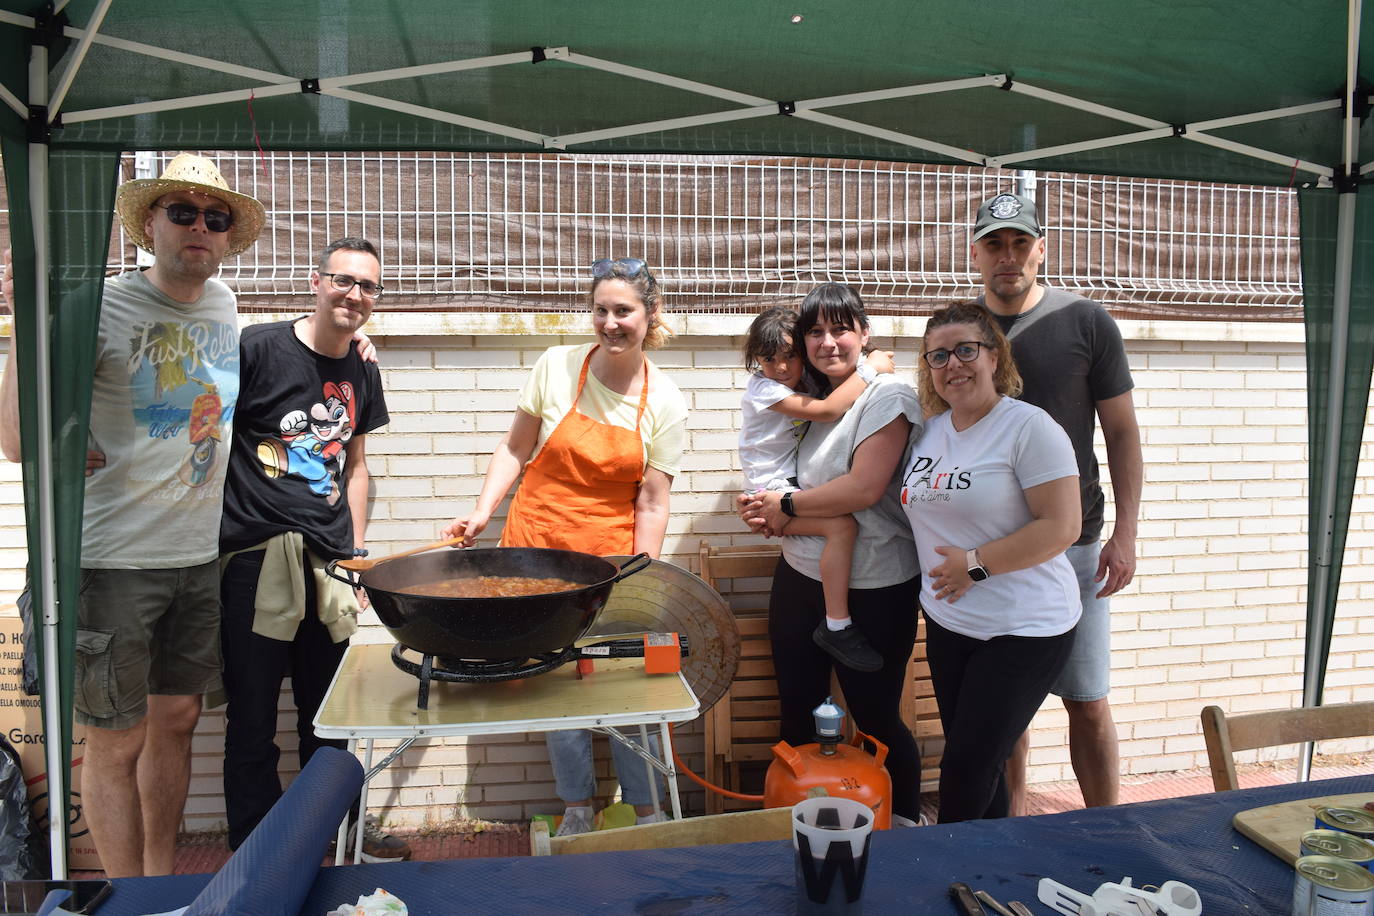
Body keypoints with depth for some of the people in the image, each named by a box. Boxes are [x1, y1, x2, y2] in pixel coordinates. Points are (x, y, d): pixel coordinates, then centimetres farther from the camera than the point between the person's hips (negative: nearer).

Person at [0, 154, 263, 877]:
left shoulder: (224, 307, 5)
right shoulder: (100, 306, -13)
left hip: (199, 557, 6)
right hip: (114, 563, -5)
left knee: (176, 720, 16)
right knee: (117, 741, 7)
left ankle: (162, 877, 34)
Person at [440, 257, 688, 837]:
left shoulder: (665, 403, -4)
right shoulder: (556, 366, -5)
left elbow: (651, 504, -3)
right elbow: (515, 448, 5)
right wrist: (483, 511, -5)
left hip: (612, 557, 0)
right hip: (536, 548, 1)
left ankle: (648, 811, 23)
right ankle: (577, 810, 28)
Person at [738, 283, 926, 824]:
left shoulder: (888, 394, -12)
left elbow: (865, 488, -22)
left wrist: (786, 506, -11)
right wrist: (766, 512, -2)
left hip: (873, 591, -7)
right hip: (800, 579, 7)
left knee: (877, 720, 8)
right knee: (797, 717, 15)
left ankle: (905, 829, 30)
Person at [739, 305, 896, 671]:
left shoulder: (804, 380, 11)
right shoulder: (763, 388, -15)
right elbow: (827, 410, -23)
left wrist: (873, 363, -2)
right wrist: (870, 369, -17)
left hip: (799, 485, 9)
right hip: (773, 491, -9)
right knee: (842, 524, -27)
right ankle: (836, 627, -21)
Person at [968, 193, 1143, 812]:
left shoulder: (1087, 323, -2)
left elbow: (1122, 433, 2)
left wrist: (1125, 534, -5)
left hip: (1072, 541, -2)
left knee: (1088, 703, 4)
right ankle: (1014, 823, 29)